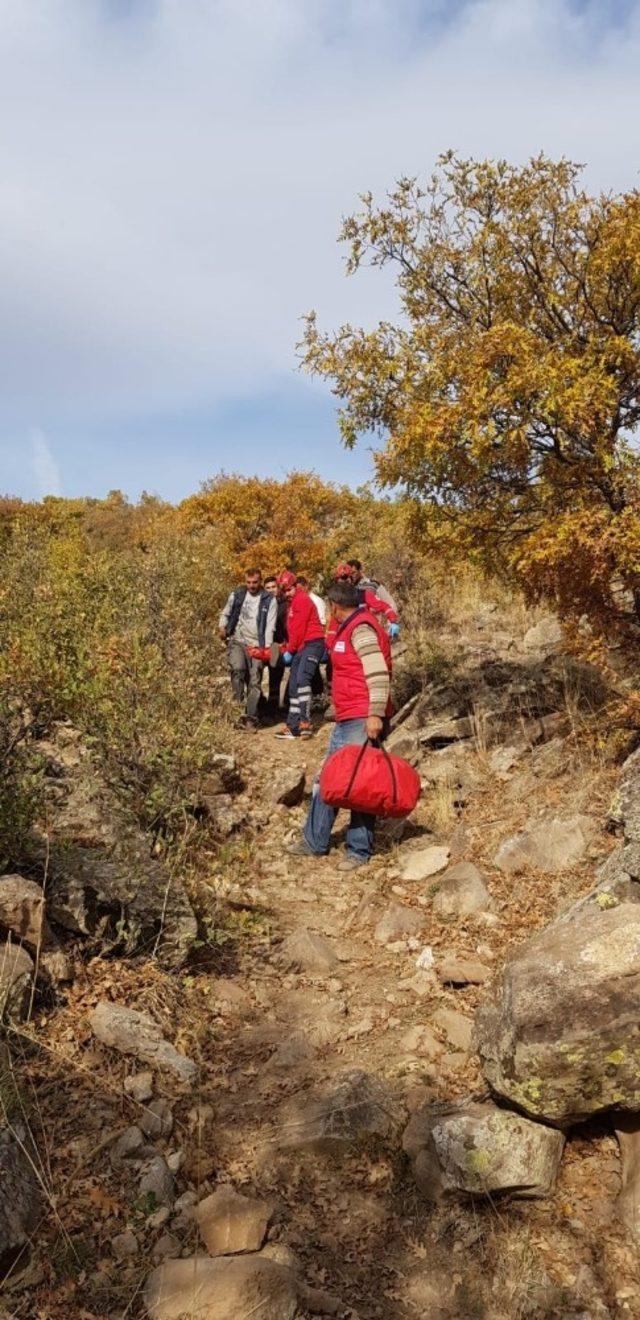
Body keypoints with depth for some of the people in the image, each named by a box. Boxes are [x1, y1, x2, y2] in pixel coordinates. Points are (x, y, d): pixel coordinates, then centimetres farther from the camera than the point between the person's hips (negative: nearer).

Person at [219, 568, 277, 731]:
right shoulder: (236, 595, 8)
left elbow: (270, 626, -4)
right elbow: (225, 613, 17)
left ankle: (251, 719, 6)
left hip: (256, 645, 0)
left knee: (254, 682, 0)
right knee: (237, 668, -28)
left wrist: (266, 647, -14)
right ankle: (238, 704, -14)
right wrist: (222, 627, -4)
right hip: (237, 640, 0)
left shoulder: (269, 601, 2)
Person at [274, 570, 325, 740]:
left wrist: (290, 651, -7)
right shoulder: (292, 603, 22)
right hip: (300, 647, 10)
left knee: (302, 679, -25)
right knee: (293, 686, 7)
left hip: (312, 643, -10)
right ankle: (293, 726, 10)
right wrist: (288, 648, 8)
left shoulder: (302, 599, -8)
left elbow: (299, 629, -12)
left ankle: (305, 722, -27)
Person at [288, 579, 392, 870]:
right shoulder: (347, 629, 18)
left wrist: (375, 714, -25)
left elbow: (378, 673, -21)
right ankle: (315, 841, 25)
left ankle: (359, 850, 8)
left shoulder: (361, 628, -13)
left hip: (364, 721, -11)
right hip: (345, 720, 11)